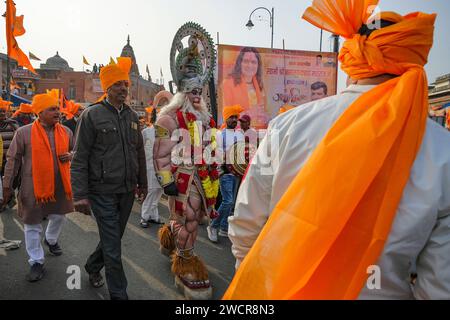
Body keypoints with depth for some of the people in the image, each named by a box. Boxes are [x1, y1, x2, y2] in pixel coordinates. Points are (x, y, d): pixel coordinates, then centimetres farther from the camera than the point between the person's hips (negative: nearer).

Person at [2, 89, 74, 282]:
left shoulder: (66, 132, 2)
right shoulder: (24, 133, -9)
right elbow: (13, 160, -3)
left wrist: (70, 155, -8)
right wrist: (7, 185, -1)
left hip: (59, 186, 4)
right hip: (33, 187, -3)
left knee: (58, 217, 19)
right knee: (32, 225, 7)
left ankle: (51, 240, 50)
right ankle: (37, 262, 21)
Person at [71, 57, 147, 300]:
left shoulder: (132, 116, 9)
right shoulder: (92, 115, -8)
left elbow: (139, 153, 15)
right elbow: (79, 158, -9)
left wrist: (142, 183, 15)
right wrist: (80, 195, -13)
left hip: (127, 191, 6)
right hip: (102, 192, -5)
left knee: (113, 237, 20)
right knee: (112, 246, 0)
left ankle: (92, 267, 47)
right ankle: (119, 294, 17)